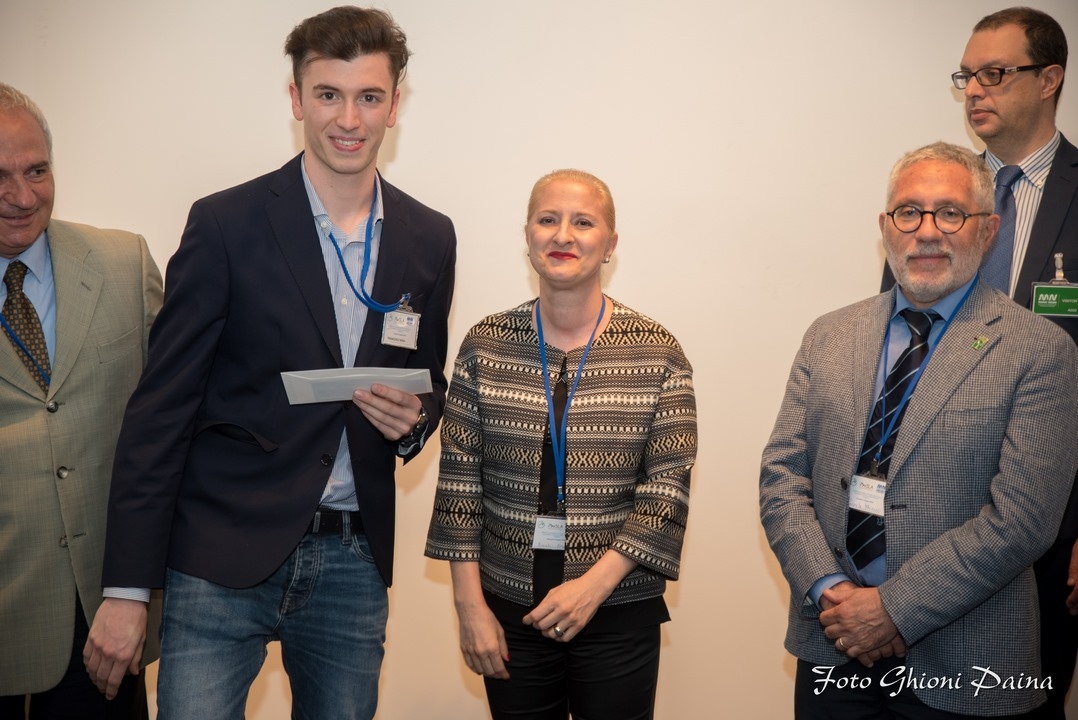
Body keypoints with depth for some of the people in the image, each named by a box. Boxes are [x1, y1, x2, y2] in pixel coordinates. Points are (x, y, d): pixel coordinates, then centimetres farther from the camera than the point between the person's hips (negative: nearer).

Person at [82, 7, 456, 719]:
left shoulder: (430, 239, 6)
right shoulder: (226, 224, -6)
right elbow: (162, 407, -7)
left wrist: (412, 419, -8)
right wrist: (125, 588, -9)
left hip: (354, 563, 4)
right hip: (223, 558, -3)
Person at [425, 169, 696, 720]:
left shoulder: (658, 354, -4)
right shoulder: (485, 345, -1)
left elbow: (668, 488, -6)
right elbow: (459, 483, 0)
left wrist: (595, 584, -15)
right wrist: (470, 606, -2)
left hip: (620, 614, -1)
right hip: (509, 612, 1)